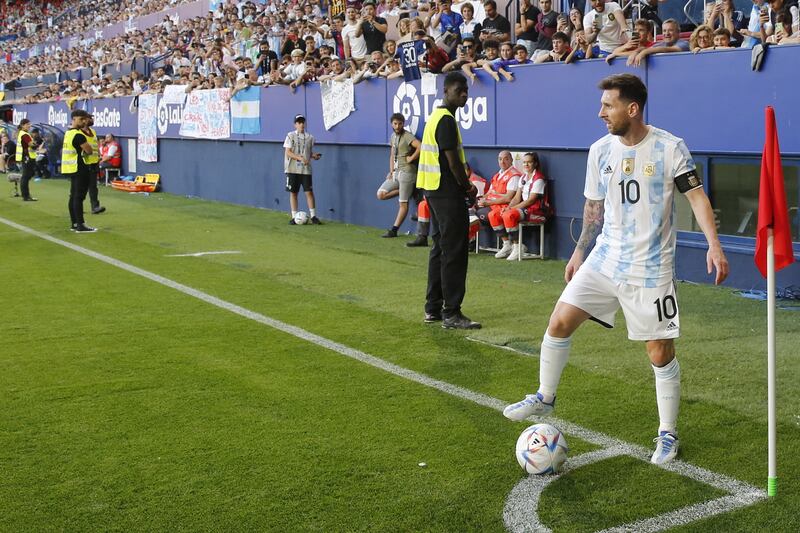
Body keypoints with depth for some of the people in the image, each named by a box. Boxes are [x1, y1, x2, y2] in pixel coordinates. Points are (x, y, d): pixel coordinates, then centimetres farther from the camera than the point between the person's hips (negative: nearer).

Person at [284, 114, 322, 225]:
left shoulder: (310, 137, 9)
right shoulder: (290, 136, -1)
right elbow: (288, 152, -8)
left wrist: (314, 155, -4)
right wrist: (300, 158, -20)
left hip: (306, 169, 2)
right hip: (293, 169, -2)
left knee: (309, 192, -3)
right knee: (293, 192, 2)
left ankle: (313, 216, 2)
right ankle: (294, 217, 9)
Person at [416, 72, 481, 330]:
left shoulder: (436, 116, 16)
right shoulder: (446, 120, -15)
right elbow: (453, 161, -19)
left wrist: (464, 185, 10)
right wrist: (468, 188, -5)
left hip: (435, 190, 10)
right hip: (448, 192, -10)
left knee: (440, 248, 14)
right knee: (454, 252, -7)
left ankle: (433, 308, 20)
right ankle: (451, 313, -6)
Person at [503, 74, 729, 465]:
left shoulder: (670, 147, -10)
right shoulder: (600, 150, 4)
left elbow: (697, 196, -9)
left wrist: (714, 245, -20)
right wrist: (579, 251, 18)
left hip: (651, 270, -4)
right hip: (605, 259, 4)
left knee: (660, 354, 0)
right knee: (559, 322, -4)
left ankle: (668, 435, 18)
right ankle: (544, 398, 18)